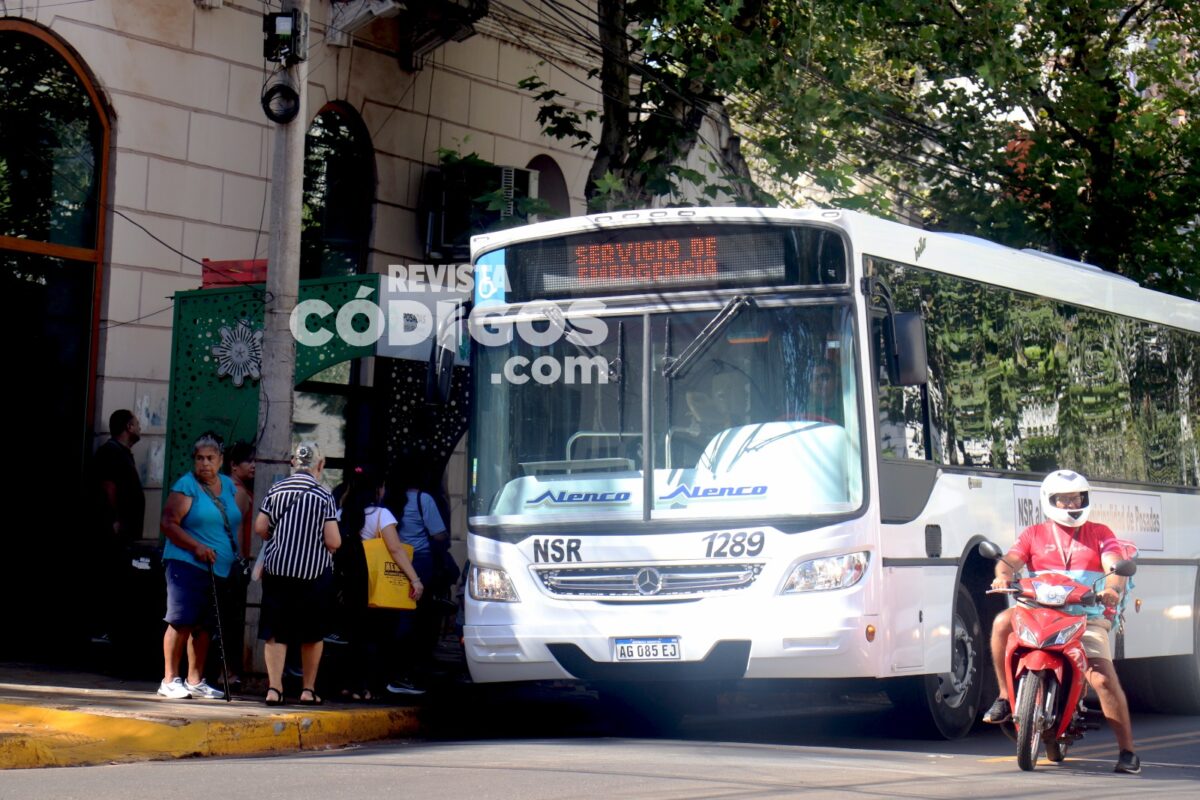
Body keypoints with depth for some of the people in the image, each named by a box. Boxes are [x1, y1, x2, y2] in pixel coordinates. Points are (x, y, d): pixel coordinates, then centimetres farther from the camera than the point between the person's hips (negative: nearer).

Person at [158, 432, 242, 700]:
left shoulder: (229, 485, 16)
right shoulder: (186, 486, -5)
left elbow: (236, 522, 24)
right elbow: (169, 523, -11)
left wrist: (238, 557, 12)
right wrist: (197, 547, -20)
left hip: (220, 568, 6)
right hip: (188, 565, -6)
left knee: (205, 625, 9)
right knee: (181, 621, -10)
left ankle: (195, 681, 16)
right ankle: (170, 680, -4)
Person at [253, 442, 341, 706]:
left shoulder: (276, 490, 1)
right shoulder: (323, 495, -8)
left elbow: (260, 528, 1)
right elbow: (333, 542, -12)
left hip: (276, 569, 2)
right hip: (314, 573, -2)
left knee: (275, 633, 6)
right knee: (313, 635, 12)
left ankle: (274, 688, -2)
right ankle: (308, 690, 17)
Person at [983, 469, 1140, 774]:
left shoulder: (1100, 534, 12)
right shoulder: (1034, 534, 14)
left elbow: (1116, 566, -3)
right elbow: (1010, 560, -1)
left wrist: (1112, 588, -27)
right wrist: (1003, 575, -26)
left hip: (1088, 617, -1)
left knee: (1103, 678, -19)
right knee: (1003, 622, -29)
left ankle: (1127, 750, -5)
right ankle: (1005, 696, -13)